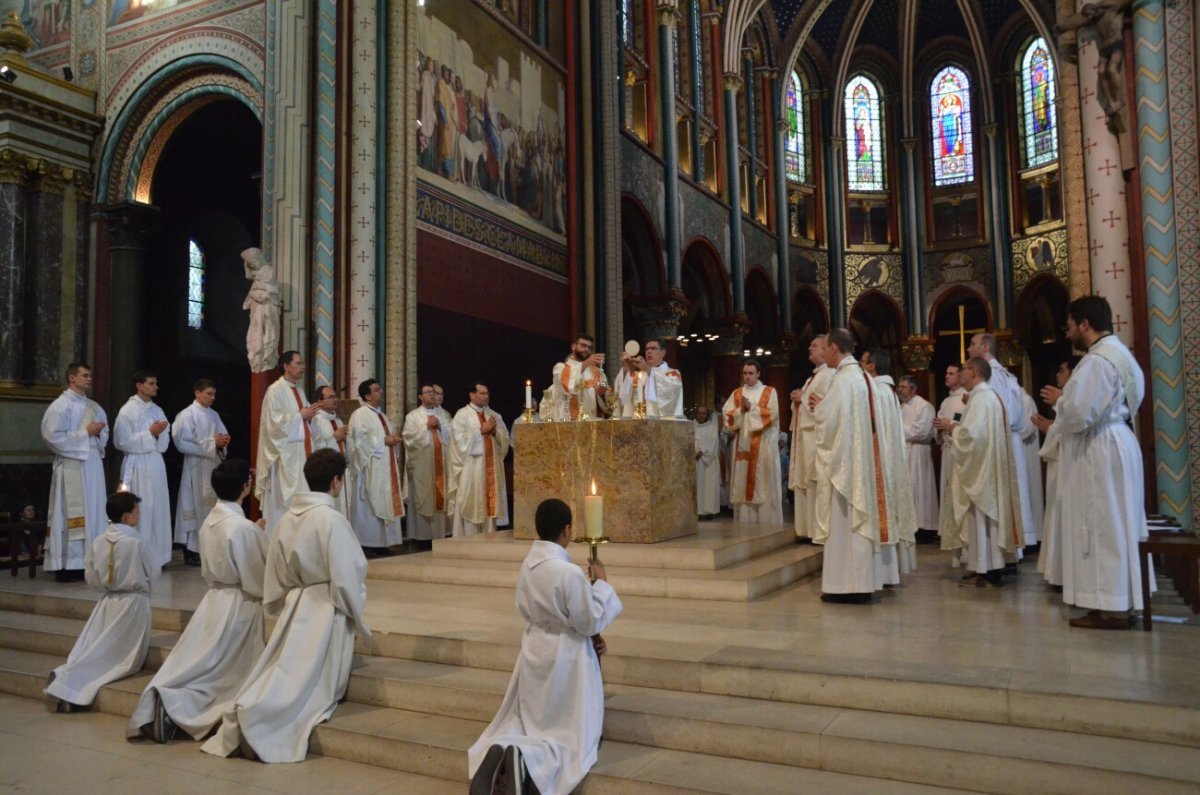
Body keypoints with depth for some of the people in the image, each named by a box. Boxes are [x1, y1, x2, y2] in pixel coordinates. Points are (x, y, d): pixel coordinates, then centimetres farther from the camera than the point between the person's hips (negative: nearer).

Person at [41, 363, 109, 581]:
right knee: (71, 515, -6)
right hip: (72, 466, -7)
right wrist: (85, 433, -14)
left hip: (93, 464, 7)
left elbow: (104, 434, 22)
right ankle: (66, 565, -2)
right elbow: (53, 437, -14)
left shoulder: (94, 406, 16)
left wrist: (98, 432, 0)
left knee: (93, 512, 7)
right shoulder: (60, 406, -5)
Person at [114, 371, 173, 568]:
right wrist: (150, 433, -14)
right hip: (138, 467, -6)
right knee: (140, 512, -5)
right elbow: (122, 442, -11)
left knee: (158, 511, 6)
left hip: (157, 465, 6)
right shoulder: (127, 411, -5)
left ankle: (156, 556, 13)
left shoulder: (157, 410, 12)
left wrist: (160, 433, -7)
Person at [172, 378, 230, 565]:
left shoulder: (214, 415, 14)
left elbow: (221, 436, 18)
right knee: (196, 507, -4)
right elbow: (183, 443, -15)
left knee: (213, 506, 7)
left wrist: (223, 442, -6)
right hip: (197, 467, -7)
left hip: (214, 466, 7)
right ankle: (191, 551, 3)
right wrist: (211, 443, -18)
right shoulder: (187, 415, -6)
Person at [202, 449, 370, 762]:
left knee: (281, 673, 13)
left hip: (293, 607, 7)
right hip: (325, 611, -6)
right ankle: (257, 718, -19)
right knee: (311, 683, 0)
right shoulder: (331, 519, -18)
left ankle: (246, 713, -9)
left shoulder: (287, 518, 3)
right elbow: (347, 577, -17)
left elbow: (275, 577, 11)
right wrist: (357, 617, -2)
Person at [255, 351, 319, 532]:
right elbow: (274, 421, -17)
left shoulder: (299, 391, 16)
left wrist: (309, 414, 0)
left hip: (301, 452, 8)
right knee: (285, 499, -6)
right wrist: (300, 415, -12)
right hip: (284, 454, -8)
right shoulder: (275, 390, -9)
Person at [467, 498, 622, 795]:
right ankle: (528, 759, -19)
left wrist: (589, 636, 9)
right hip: (565, 658, -6)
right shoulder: (569, 572, -24)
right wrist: (601, 582, -4)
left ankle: (500, 751, -11)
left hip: (536, 653, 7)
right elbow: (590, 621, -15)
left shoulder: (528, 564, -1)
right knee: (572, 733, 8)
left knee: (526, 724, 21)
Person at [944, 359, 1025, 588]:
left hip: (979, 467, -10)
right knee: (989, 515, 12)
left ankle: (984, 570, 0)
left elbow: (972, 433, -24)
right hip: (987, 464, 10)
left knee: (979, 516, -5)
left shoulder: (980, 397, -16)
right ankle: (993, 568, 17)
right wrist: (957, 430, 8)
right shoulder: (990, 395, 15)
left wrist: (954, 430, -8)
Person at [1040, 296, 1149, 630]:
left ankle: (1111, 607, 1)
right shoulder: (1118, 352, 14)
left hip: (1099, 453, -10)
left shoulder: (1096, 361, -19)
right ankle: (1121, 601, 19)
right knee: (1116, 525, 13)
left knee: (1101, 527, -5)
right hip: (1116, 445, 10)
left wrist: (1058, 399, -6)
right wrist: (1067, 398, 12)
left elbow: (1079, 415, -23)